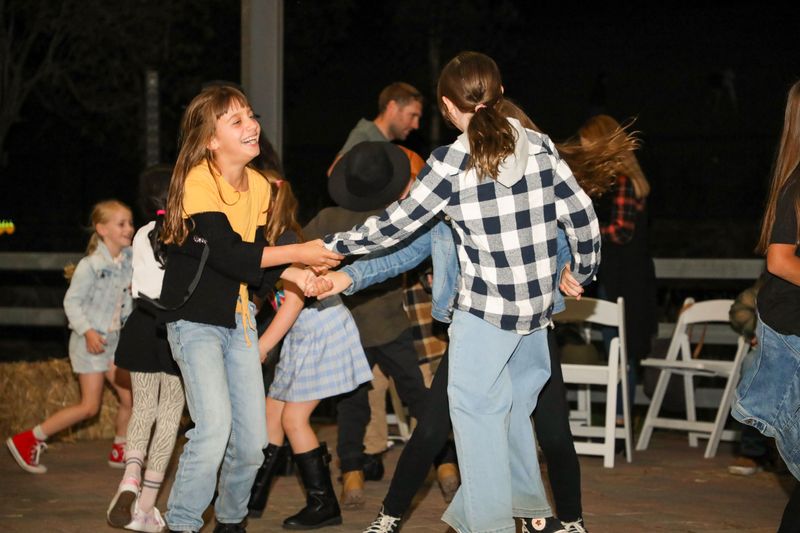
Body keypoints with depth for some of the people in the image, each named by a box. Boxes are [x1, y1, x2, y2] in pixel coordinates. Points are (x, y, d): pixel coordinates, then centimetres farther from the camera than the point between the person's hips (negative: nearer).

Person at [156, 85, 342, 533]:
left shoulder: (259, 185, 5)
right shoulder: (198, 182, -18)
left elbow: (254, 257, 9)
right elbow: (230, 255, -24)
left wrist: (292, 273, -9)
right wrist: (298, 252, -21)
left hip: (238, 315, 7)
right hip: (196, 319, -7)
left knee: (252, 441, 5)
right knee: (215, 425, -22)